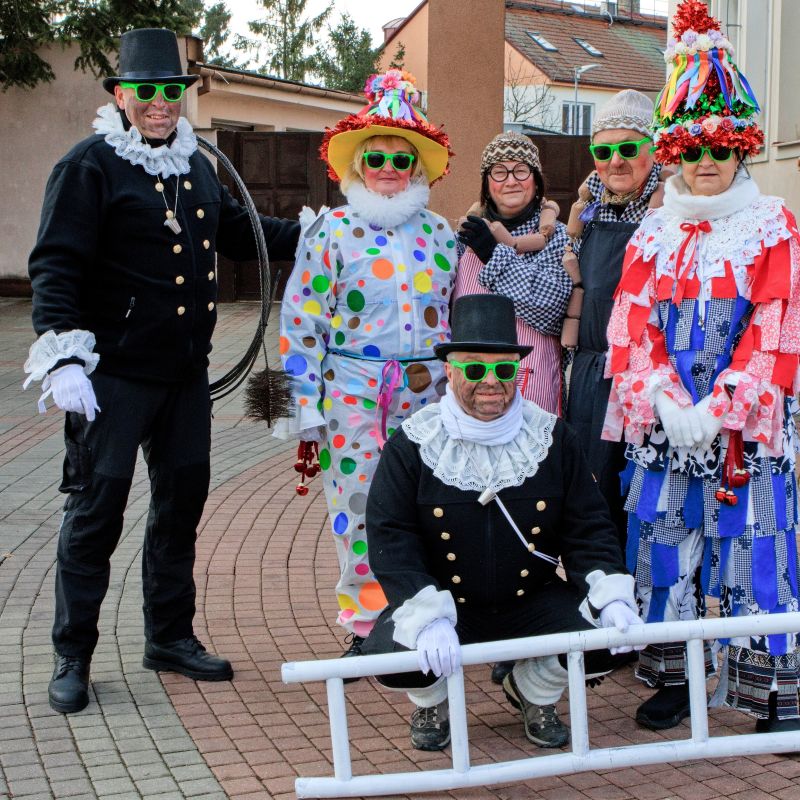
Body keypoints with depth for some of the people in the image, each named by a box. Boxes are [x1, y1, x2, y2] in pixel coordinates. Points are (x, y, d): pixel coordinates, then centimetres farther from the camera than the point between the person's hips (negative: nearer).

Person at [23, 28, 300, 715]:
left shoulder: (195, 165, 13)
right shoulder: (90, 166, -9)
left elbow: (235, 229, 29)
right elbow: (57, 266, -14)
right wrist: (63, 357, -24)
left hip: (186, 372, 7)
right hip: (115, 373, -7)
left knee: (183, 499, 13)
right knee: (97, 508, -2)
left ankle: (170, 636, 28)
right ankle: (73, 657, 12)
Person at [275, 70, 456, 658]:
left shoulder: (441, 234, 11)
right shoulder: (331, 232, 1)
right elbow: (302, 321, -2)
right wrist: (306, 404, -7)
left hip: (427, 392, 3)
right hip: (353, 389, -3)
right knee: (359, 504, -2)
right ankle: (366, 624, 10)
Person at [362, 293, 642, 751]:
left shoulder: (552, 438, -1)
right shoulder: (413, 444, -8)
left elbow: (588, 527, 1)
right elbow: (390, 538, -15)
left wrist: (611, 594, -18)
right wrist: (427, 617, -30)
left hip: (531, 603, 2)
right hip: (443, 604, -2)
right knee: (390, 655, -30)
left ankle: (534, 692, 15)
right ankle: (432, 703, 11)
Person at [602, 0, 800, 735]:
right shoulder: (654, 235, 11)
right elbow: (632, 328, 4)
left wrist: (718, 412, -15)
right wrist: (669, 405, -11)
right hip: (665, 421, 3)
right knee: (664, 539, 4)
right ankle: (672, 677, 17)